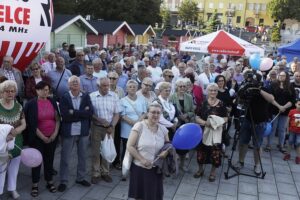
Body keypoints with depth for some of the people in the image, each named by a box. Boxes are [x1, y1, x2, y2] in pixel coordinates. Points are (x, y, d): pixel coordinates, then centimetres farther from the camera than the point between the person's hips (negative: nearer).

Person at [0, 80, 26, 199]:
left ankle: (12, 188, 35)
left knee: (14, 167, 17)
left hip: (17, 142, 4)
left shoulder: (18, 106, -1)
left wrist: (15, 131, -18)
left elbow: (23, 124, 1)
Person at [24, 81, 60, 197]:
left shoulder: (52, 102, 1)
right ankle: (35, 185, 17)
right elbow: (32, 124, -12)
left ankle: (50, 182, 25)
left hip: (52, 137, 3)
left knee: (49, 160, 12)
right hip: (37, 138, -3)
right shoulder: (31, 104, -9)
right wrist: (43, 137, -12)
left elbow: (57, 118, 3)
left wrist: (55, 133, -7)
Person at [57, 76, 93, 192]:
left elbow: (90, 112, -11)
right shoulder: (64, 98, -7)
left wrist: (74, 113, -18)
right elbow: (65, 116, -19)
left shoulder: (86, 96, 2)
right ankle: (63, 181, 21)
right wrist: (82, 113, -18)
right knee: (65, 158, 7)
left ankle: (80, 178, 32)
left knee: (83, 156, 15)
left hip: (83, 131, 3)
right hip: (69, 132, -3)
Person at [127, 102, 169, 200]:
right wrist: (142, 160, -18)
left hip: (156, 169, 4)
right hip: (139, 168, -3)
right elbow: (129, 146, -13)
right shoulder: (139, 126, -12)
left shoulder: (163, 129, 2)